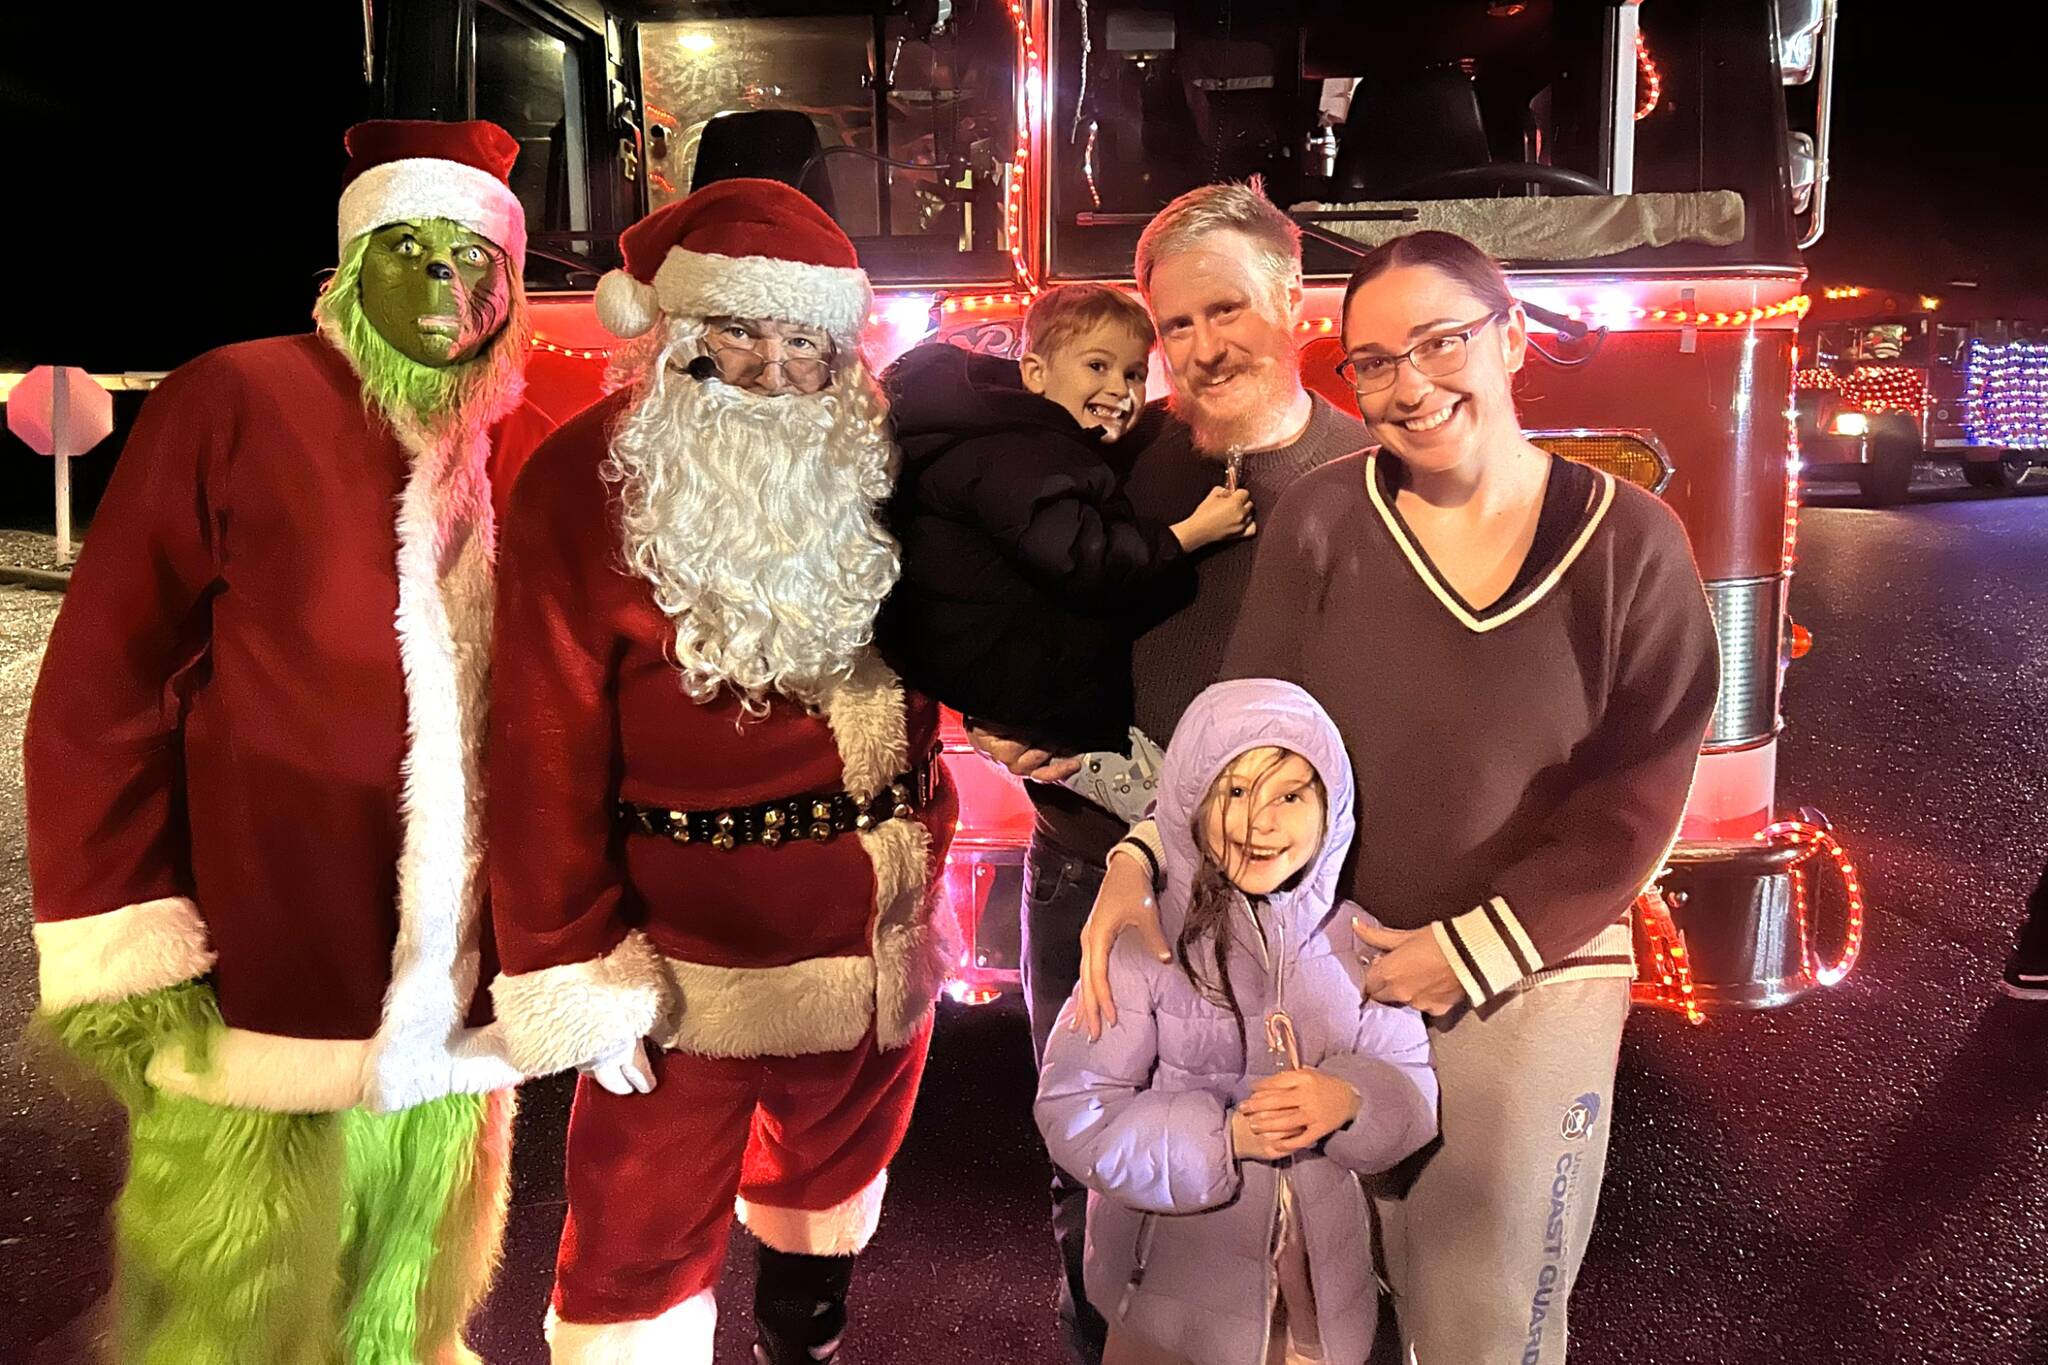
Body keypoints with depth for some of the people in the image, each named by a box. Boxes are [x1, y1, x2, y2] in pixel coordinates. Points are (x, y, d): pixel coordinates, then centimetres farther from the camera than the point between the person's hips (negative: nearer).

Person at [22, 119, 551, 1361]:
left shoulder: (535, 453, 5)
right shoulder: (234, 405, -8)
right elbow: (99, 694, -8)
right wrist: (127, 959, -10)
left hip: (458, 1007, 4)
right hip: (262, 997, -4)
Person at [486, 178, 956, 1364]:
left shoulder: (872, 470, 0)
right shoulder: (587, 481, -14)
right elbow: (549, 748, -16)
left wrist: (923, 847, -2)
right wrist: (575, 969, -16)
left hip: (880, 941, 5)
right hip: (687, 957, -5)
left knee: (834, 1184, 27)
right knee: (643, 1248, 5)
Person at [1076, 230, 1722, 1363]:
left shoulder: (1632, 544, -5)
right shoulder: (1322, 518, -6)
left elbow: (1638, 794, -6)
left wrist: (1472, 952, -12)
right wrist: (1146, 864, -23)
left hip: (1529, 991, 0)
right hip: (1330, 973, 1)